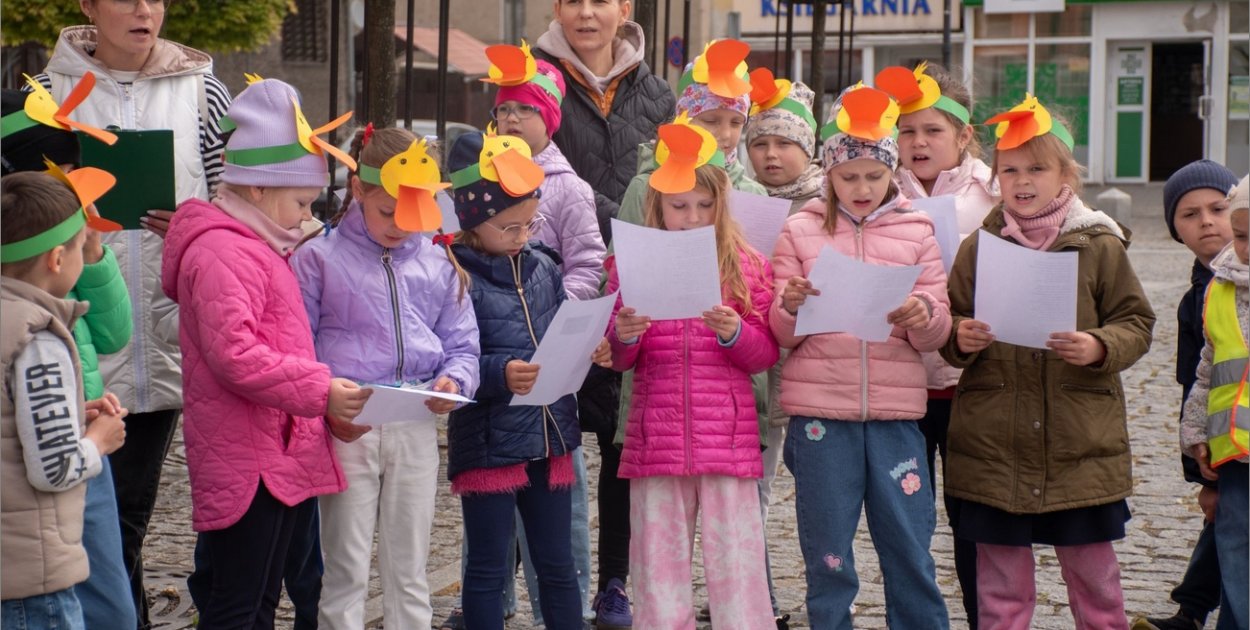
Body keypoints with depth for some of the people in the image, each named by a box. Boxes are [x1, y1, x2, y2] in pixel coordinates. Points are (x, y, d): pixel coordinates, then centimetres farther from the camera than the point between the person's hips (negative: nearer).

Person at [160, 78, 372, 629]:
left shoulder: (258, 249, 20)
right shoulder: (222, 254, -15)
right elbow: (235, 355, -25)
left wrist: (325, 412, 15)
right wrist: (320, 391, -22)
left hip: (279, 457, 11)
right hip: (246, 464, -11)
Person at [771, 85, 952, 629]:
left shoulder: (916, 233, 8)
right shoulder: (800, 232, 6)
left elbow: (938, 334, 4)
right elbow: (780, 336, 5)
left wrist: (923, 315, -18)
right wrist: (790, 307, -17)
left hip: (895, 412, 1)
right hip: (818, 412, 0)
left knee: (910, 548, 5)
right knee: (827, 557, 6)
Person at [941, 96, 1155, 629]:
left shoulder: (1100, 246, 0)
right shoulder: (979, 247, 4)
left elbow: (1136, 324, 3)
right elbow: (948, 326, 10)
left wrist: (1098, 347, -16)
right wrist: (960, 339, -12)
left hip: (1082, 449, -1)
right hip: (992, 444, 1)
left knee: (1093, 575, 10)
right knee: (1001, 582, 9)